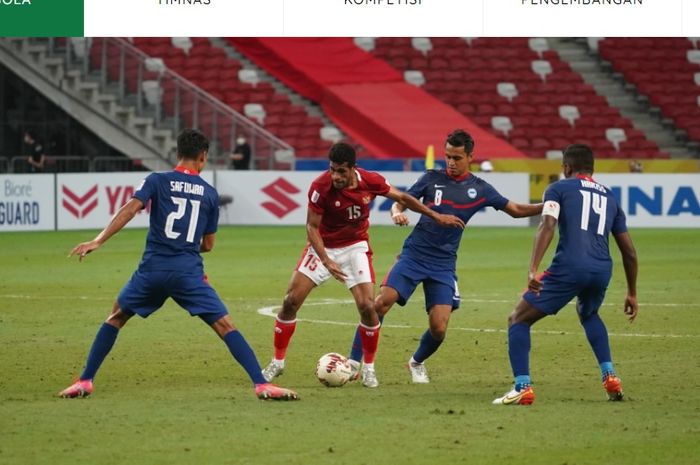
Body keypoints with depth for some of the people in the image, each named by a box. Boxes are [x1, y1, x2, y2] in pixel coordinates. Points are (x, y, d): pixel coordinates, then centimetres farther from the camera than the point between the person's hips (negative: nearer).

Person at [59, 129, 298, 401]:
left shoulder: (157, 181, 4)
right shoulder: (210, 194, 10)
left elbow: (130, 209, -12)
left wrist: (98, 241, -18)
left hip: (153, 269, 0)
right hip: (189, 272, 0)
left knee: (115, 318, 21)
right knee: (226, 327, 1)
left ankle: (85, 382, 18)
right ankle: (262, 385, -12)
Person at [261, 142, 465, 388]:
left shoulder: (370, 181, -18)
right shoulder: (320, 187, -25)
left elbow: (402, 197, 0)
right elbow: (312, 226, -15)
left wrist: (436, 216, 6)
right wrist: (326, 261, -26)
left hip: (355, 248, 1)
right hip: (323, 247, -1)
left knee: (367, 306, -13)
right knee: (291, 301, -7)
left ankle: (368, 367, 6)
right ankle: (277, 362, 9)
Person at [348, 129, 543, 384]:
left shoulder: (480, 189, 4)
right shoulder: (432, 178, 3)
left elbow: (516, 210, 11)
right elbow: (400, 202, 4)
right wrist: (397, 213, -20)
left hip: (443, 265, 1)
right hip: (413, 255, -1)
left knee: (438, 329, -8)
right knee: (382, 302, -20)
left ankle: (416, 363, 24)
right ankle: (353, 362, -12)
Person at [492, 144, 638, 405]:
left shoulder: (559, 188, 11)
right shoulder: (610, 197, 25)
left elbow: (547, 227, -9)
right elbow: (629, 251, 25)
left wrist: (533, 269, -18)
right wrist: (632, 293, 34)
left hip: (568, 267, -5)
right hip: (602, 271, 5)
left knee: (518, 320, 9)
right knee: (588, 314, 38)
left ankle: (522, 388, -7)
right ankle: (609, 377, 25)